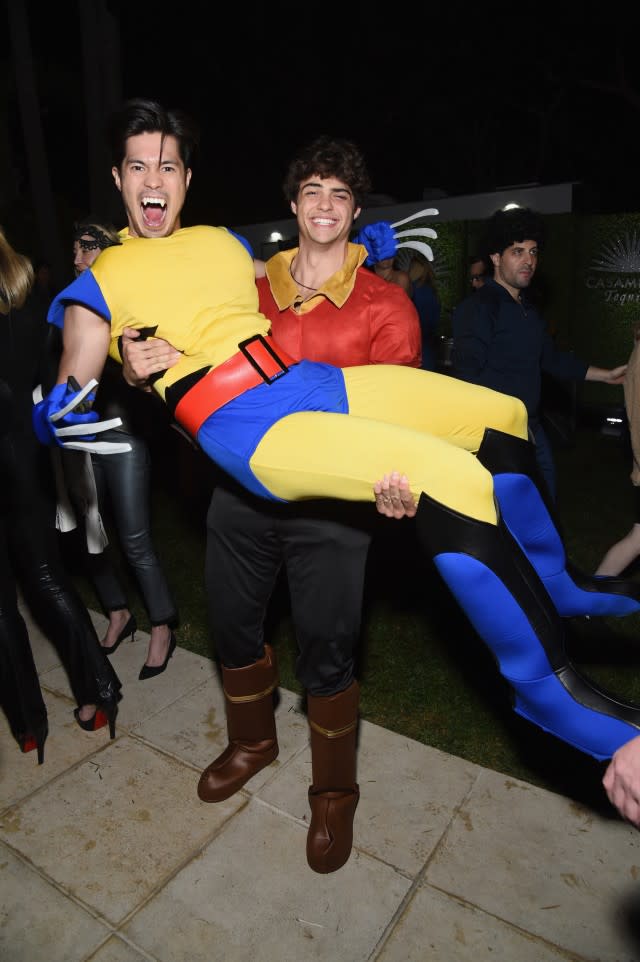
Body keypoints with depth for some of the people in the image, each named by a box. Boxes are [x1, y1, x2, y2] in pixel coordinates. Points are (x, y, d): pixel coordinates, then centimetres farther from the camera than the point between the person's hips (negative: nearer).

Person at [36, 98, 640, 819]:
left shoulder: (221, 241, 23)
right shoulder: (100, 281, 8)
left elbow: (283, 291, 32)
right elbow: (59, 413, 9)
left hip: (314, 381, 7)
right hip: (244, 427, -7)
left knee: (500, 414, 4)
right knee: (451, 478, -28)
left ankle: (551, 584, 22)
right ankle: (545, 682, -6)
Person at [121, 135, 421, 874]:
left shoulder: (385, 306, -1)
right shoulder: (249, 289, 8)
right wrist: (139, 367, -15)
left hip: (327, 505, -3)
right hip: (242, 488, 4)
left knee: (325, 653, 3)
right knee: (233, 624, 17)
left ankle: (334, 793, 32)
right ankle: (252, 743, 48)